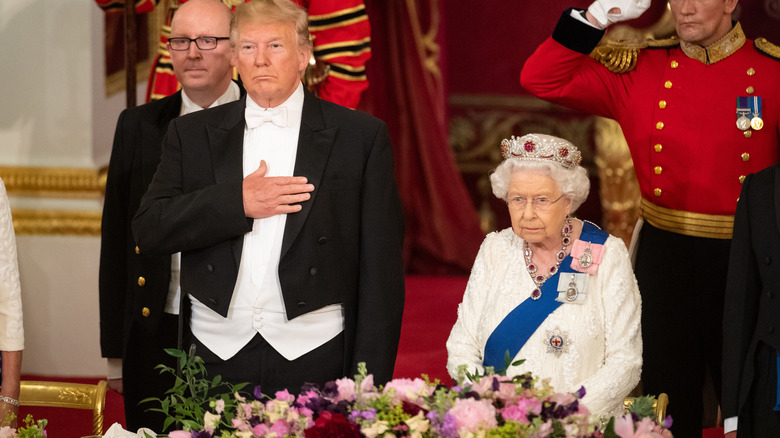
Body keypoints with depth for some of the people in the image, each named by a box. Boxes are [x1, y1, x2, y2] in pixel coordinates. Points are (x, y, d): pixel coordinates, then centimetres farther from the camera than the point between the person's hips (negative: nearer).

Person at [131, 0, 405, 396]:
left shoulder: (362, 137, 4)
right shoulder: (192, 134, 12)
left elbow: (381, 273, 1)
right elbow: (148, 230, 2)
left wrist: (369, 382, -6)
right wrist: (237, 203, -10)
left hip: (313, 357, -2)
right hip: (215, 354, 2)